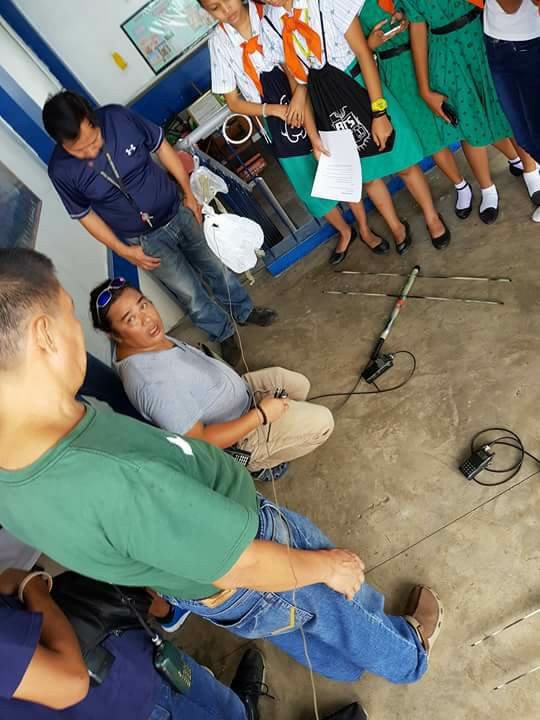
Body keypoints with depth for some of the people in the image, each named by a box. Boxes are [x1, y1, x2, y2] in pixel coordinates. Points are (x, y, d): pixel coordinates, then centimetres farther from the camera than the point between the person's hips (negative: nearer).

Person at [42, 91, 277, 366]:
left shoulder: (118, 117, -20)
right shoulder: (61, 170, -22)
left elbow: (162, 148, -5)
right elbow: (85, 215, -7)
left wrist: (188, 194, 0)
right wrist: (124, 250, -9)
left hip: (178, 211, 2)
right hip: (145, 240, -2)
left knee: (217, 267, 17)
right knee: (189, 293, 6)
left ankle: (244, 311, 43)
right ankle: (223, 333, 33)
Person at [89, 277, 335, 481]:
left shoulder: (148, 340, -9)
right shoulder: (152, 382, -37)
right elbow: (199, 442, -32)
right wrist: (261, 415, -26)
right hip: (233, 431, -8)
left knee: (298, 384, 16)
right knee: (322, 422, -4)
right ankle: (255, 462, 12)